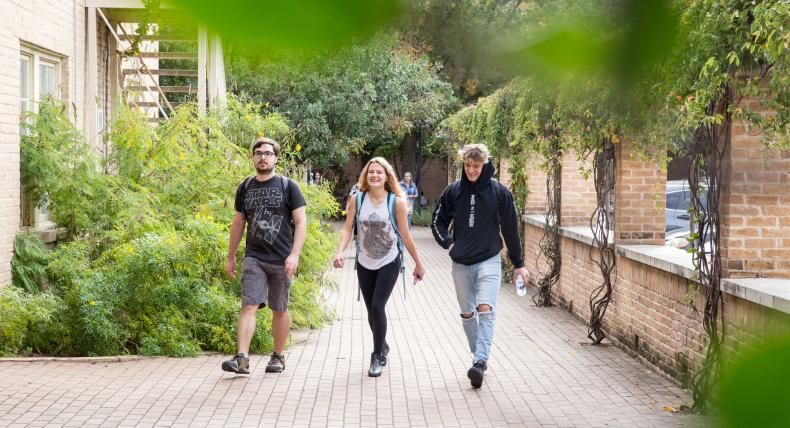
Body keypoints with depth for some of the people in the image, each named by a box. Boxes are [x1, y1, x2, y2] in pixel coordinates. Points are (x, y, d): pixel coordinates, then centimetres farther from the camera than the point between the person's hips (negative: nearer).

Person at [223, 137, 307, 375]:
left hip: (281, 260, -2)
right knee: (249, 306, -11)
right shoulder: (245, 188, 10)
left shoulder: (288, 187, 0)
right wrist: (230, 257, 16)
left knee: (280, 309, 8)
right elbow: (238, 223, 17)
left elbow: (300, 222, -4)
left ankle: (278, 357, 21)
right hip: (253, 258, 2)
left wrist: (294, 254, -14)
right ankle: (242, 358, -18)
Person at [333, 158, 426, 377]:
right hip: (365, 263, 3)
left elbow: (405, 235, -2)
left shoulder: (396, 202, -9)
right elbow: (347, 229, -7)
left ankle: (377, 357, -2)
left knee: (377, 306, -15)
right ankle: (383, 346, 37)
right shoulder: (356, 200, -5)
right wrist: (340, 252, -24)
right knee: (372, 310, 11)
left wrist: (418, 263, 3)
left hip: (389, 262, -3)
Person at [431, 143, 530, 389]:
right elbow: (438, 221, 14)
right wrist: (448, 243, -4)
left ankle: (480, 362, -23)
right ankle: (478, 355, 26)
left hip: (489, 260, -3)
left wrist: (519, 264, 5)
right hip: (461, 263, 3)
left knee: (485, 310, -18)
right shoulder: (453, 191, 1)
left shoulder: (499, 192, -4)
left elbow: (510, 229, 2)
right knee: (467, 313, 10)